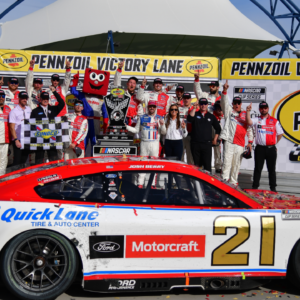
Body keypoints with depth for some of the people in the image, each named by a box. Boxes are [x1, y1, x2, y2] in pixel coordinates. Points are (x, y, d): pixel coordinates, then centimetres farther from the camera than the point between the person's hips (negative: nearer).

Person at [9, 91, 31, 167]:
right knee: (17, 161, -4)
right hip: (18, 140, -5)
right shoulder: (14, 111, -5)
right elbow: (12, 127, -8)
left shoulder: (29, 109, 10)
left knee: (24, 160, 10)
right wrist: (16, 140, -15)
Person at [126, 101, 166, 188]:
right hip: (144, 143, 0)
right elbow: (136, 130, 12)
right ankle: (140, 183, 1)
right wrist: (127, 127, -2)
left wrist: (162, 125, -14)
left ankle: (152, 183, 7)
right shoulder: (142, 118, 9)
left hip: (155, 144, 0)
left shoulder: (159, 118, 8)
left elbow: (163, 132, 4)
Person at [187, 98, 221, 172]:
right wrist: (194, 108, -25)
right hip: (195, 144, 0)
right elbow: (189, 119, -16)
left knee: (207, 164, -5)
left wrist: (215, 139, 12)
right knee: (197, 164, 7)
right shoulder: (195, 114, 8)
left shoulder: (211, 116, 11)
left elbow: (218, 128, 19)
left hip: (207, 144, 0)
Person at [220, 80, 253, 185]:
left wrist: (250, 142, 9)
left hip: (240, 144, 3)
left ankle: (233, 182, 15)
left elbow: (249, 128, 15)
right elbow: (224, 102, -7)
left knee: (236, 164, 7)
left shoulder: (245, 114, 16)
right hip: (229, 141, -3)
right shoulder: (229, 111, 9)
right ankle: (224, 180, -9)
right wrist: (224, 91, -22)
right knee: (227, 161, -10)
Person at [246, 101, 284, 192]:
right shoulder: (257, 120, 5)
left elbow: (280, 134, 10)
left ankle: (273, 188, 15)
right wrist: (248, 111, -24)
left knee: (272, 169, 8)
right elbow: (249, 122, -16)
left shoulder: (274, 121, 6)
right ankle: (255, 186, 11)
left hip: (271, 149, 0)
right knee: (258, 168, 5)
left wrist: (274, 143, 7)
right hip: (260, 148, 0)